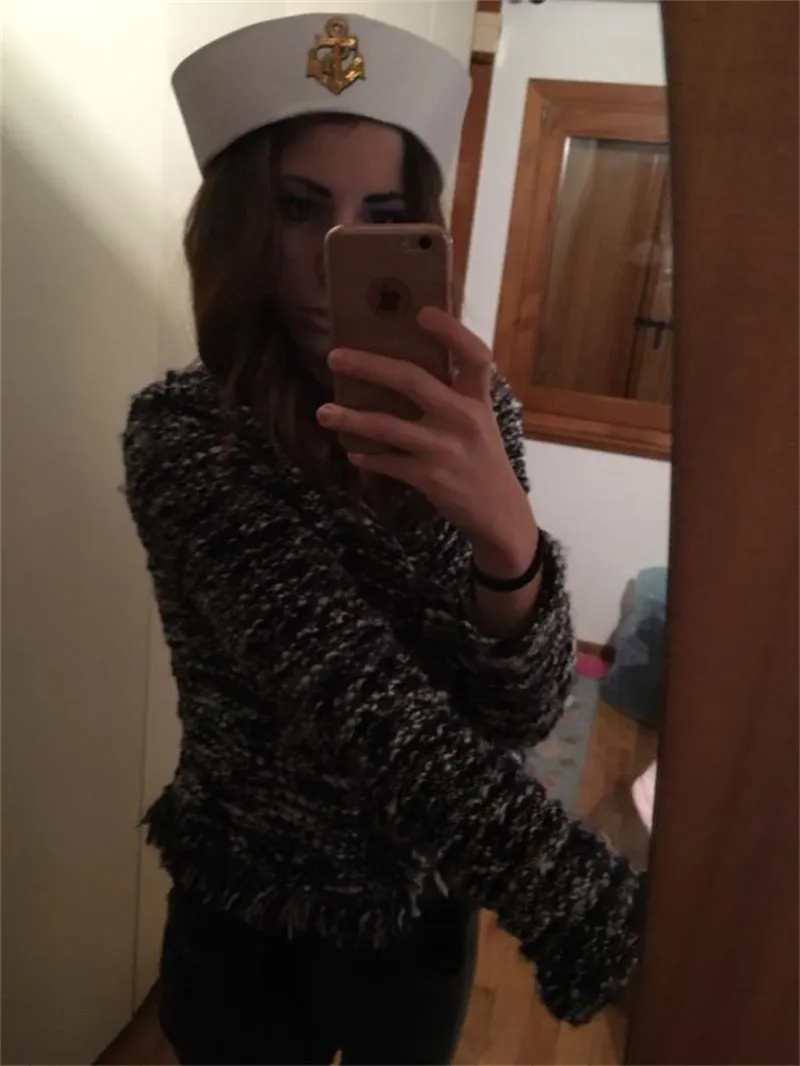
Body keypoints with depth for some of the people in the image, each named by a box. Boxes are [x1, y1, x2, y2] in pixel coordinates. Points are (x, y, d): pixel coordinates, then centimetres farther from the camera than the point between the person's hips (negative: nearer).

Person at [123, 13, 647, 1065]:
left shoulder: (465, 411, -12)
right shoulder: (184, 433, -22)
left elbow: (526, 709, -20)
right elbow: (364, 704, -31)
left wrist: (505, 536, -40)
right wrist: (606, 923, -37)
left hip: (426, 909, 3)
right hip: (245, 918, -2)